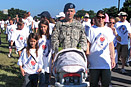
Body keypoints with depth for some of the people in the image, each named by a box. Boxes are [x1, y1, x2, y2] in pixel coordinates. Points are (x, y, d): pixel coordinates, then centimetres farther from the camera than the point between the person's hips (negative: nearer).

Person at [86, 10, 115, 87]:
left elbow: (111, 45, 14)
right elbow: (88, 44, 3)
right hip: (94, 62, -2)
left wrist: (113, 58, 8)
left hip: (106, 61, 2)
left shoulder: (109, 30, 13)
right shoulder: (92, 29, 4)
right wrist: (87, 58, -3)